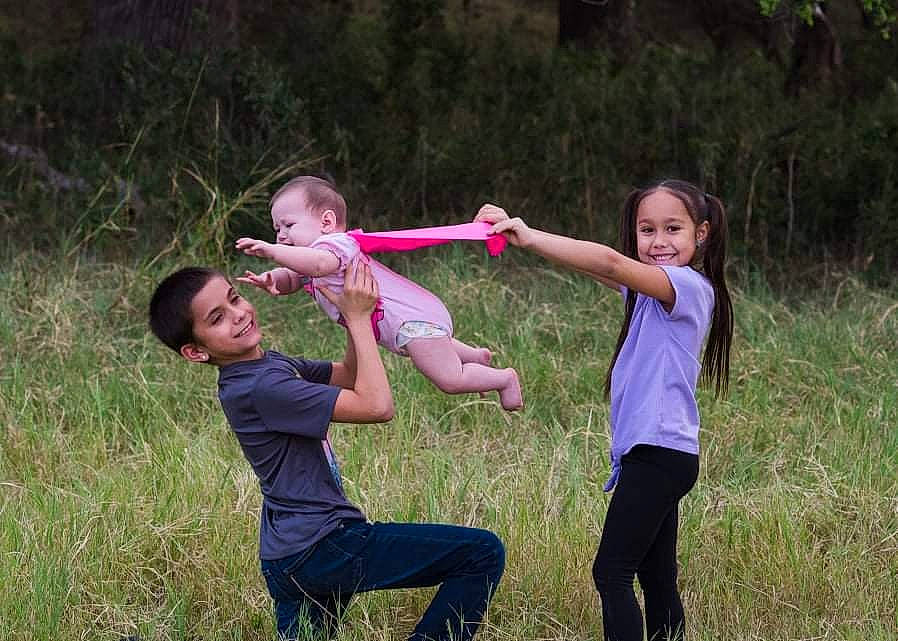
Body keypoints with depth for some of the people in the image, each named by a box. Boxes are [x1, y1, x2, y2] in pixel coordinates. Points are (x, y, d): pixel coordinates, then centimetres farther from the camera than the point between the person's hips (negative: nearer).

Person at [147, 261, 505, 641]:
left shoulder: (269, 364, 11)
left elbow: (348, 376, 20)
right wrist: (358, 319, -12)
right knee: (482, 553, -11)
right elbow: (376, 406, -21)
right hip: (322, 547, -10)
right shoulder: (260, 388, -20)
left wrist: (353, 318, 1)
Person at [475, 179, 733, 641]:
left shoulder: (688, 285, -12)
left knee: (611, 572, -14)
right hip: (657, 454, 10)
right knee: (655, 577, 12)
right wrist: (519, 231, -8)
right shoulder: (652, 288, 17)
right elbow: (599, 267, 6)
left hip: (659, 454, -10)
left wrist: (530, 237, -30)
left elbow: (609, 262, -27)